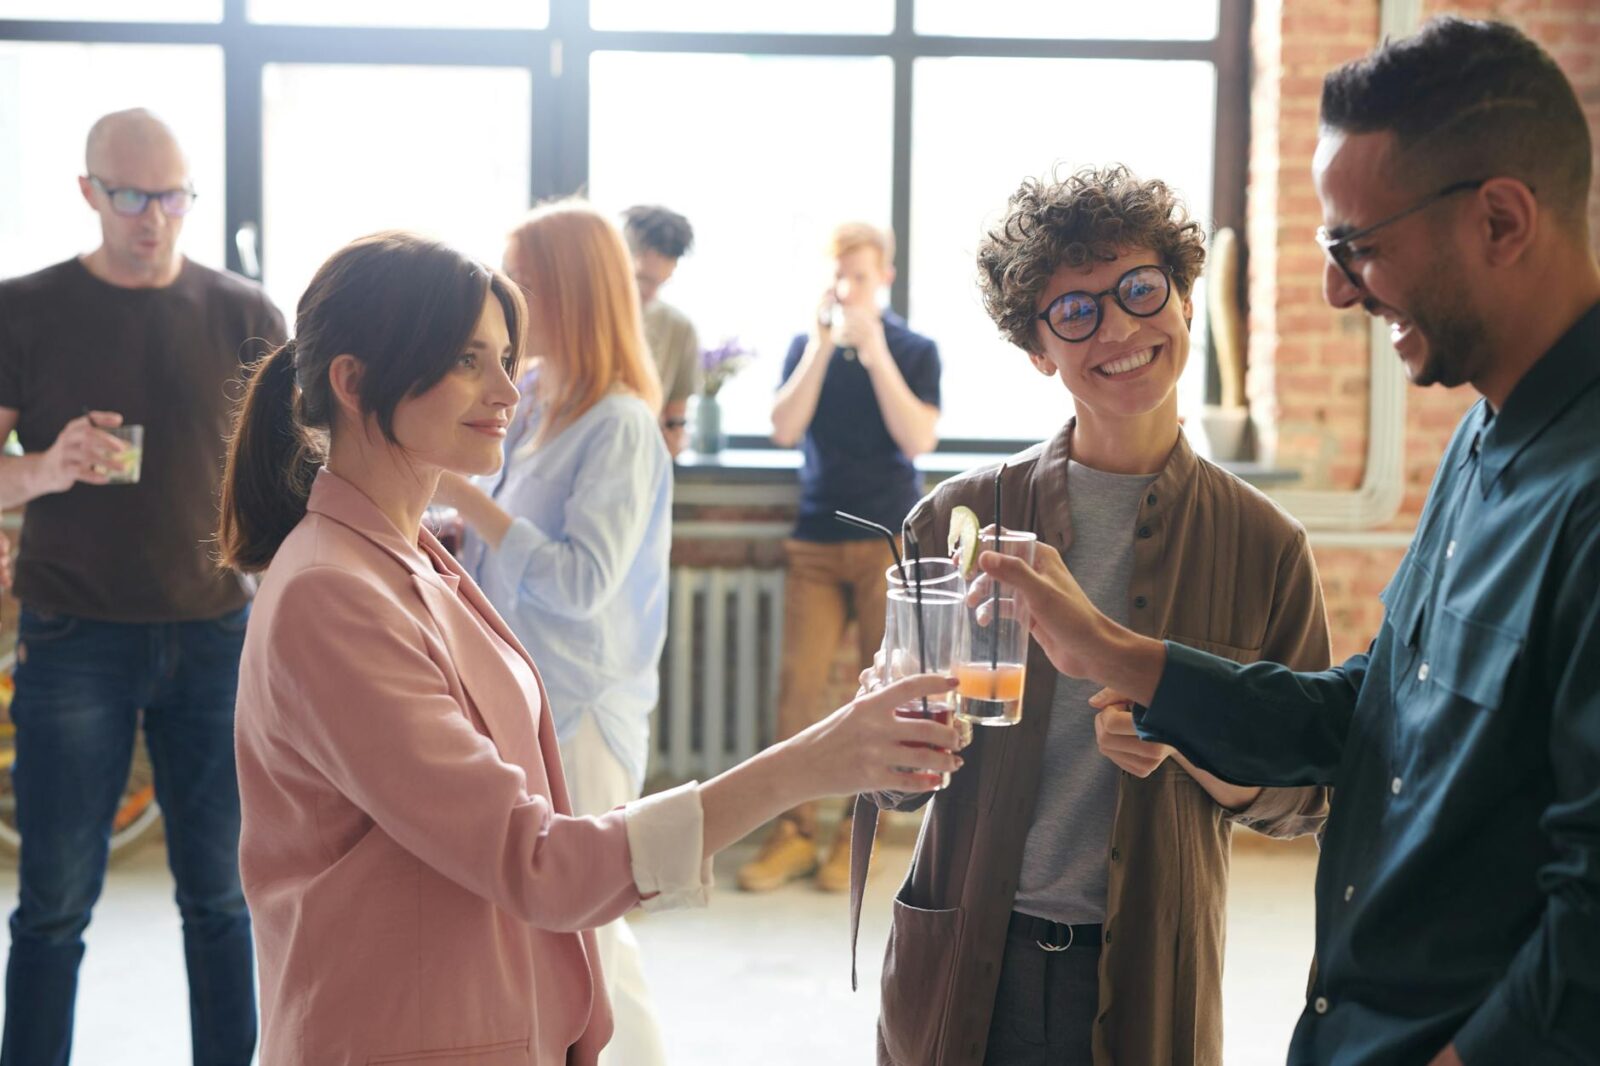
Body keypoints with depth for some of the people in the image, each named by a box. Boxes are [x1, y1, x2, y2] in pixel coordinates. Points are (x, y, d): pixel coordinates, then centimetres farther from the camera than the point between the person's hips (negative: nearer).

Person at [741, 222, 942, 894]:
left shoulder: (915, 351, 2)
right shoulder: (806, 346, 7)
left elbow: (919, 440, -11)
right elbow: (784, 431, -5)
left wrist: (874, 352, -15)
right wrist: (823, 345, -12)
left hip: (891, 541, -1)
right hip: (816, 540, 2)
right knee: (799, 681, -5)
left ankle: (859, 832, 11)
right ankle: (794, 832, 3)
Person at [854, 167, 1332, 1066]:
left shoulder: (1263, 546, -3)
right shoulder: (961, 518, -2)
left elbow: (1308, 797, 1)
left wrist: (1188, 740, -17)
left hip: (1147, 990, 0)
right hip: (963, 974, 1)